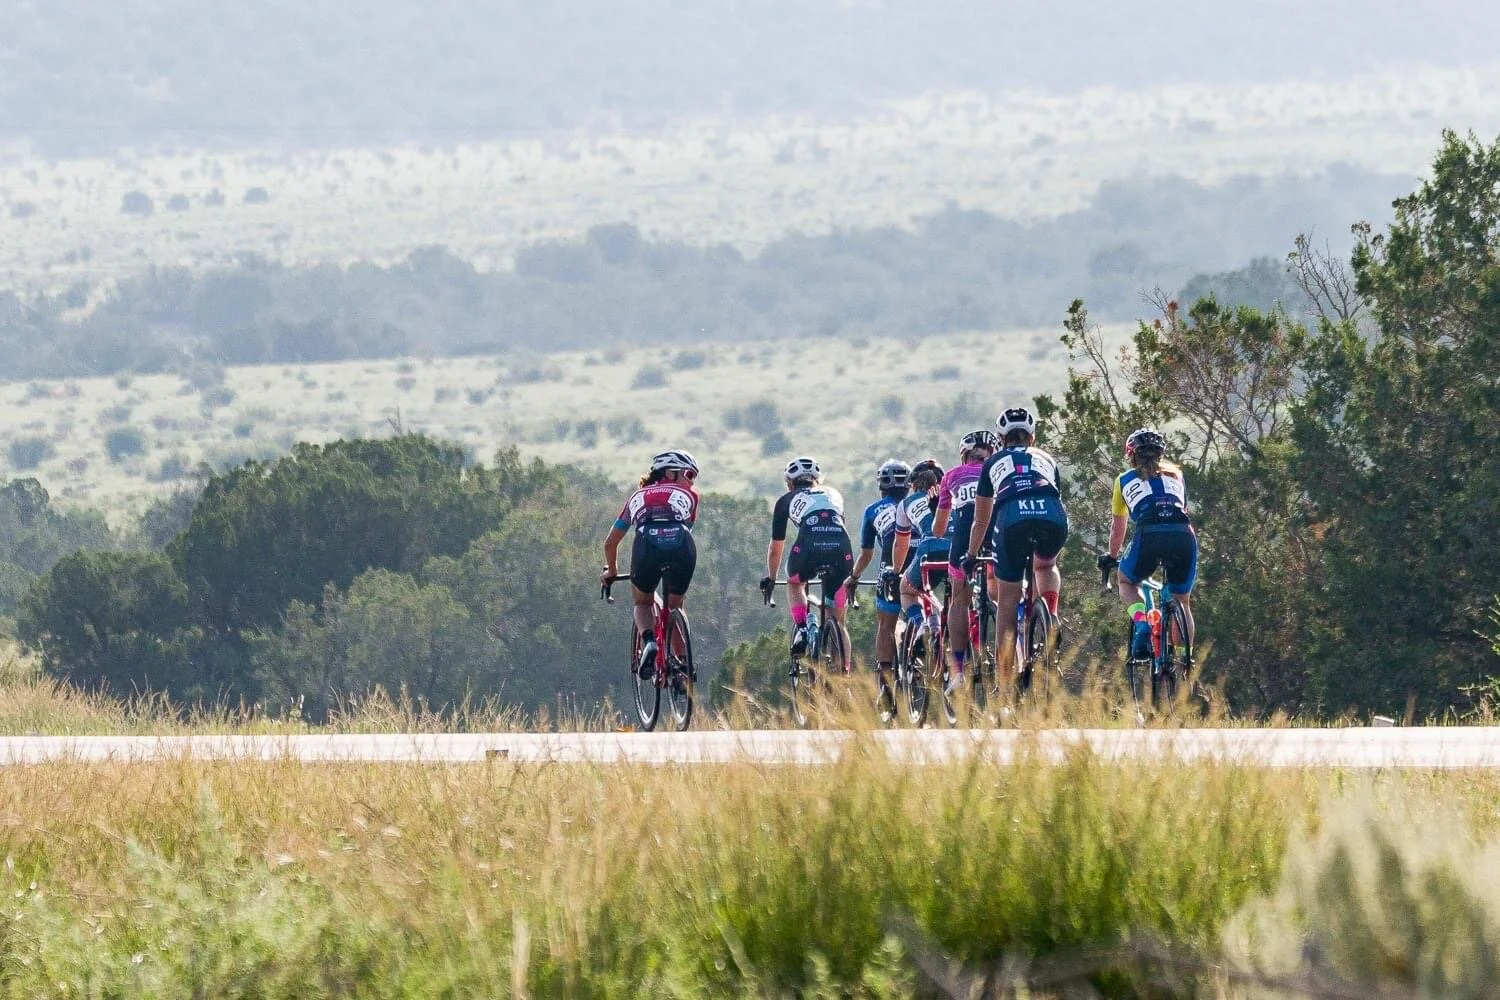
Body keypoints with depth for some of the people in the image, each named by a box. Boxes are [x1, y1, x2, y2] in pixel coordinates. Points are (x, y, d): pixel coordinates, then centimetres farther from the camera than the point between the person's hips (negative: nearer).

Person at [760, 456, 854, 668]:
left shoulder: (787, 500, 27)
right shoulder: (833, 494, 34)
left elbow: (775, 548, 34)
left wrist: (770, 579, 50)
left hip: (809, 547, -2)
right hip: (841, 550, 2)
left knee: (795, 585, 32)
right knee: (838, 621, 15)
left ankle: (801, 628, 8)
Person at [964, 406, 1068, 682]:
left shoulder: (995, 462, 32)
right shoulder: (1046, 460, 35)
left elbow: (981, 521, 37)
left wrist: (971, 556, 53)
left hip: (1012, 518, -1)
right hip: (1053, 517, 1)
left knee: (1007, 602, 9)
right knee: (1046, 566, 34)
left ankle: (1003, 684, 5)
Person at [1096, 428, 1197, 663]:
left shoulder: (1125, 480, 25)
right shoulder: (1176, 476, 30)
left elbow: (1117, 527, 32)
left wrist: (1111, 557, 49)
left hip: (1149, 536, -2)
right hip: (1184, 535, 2)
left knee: (1126, 582, 25)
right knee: (1182, 602, 19)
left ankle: (1141, 622, -3)